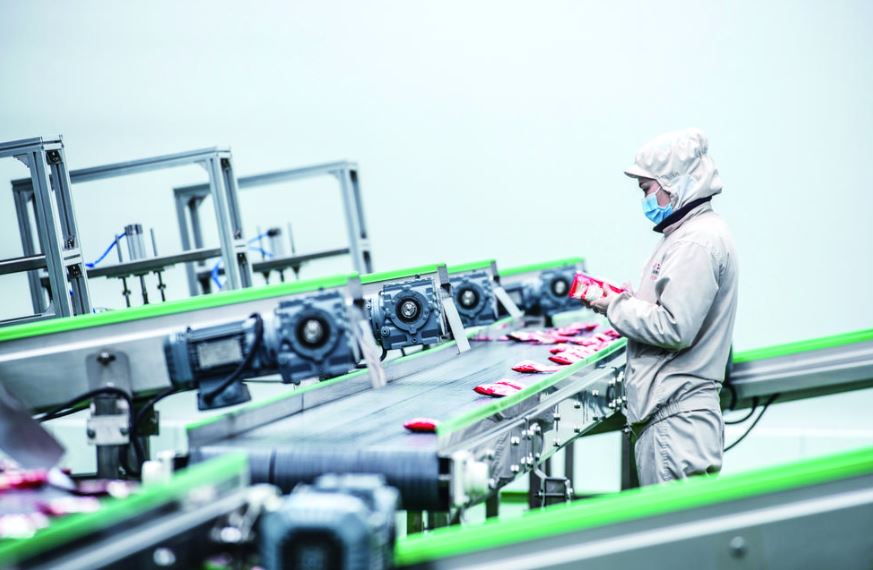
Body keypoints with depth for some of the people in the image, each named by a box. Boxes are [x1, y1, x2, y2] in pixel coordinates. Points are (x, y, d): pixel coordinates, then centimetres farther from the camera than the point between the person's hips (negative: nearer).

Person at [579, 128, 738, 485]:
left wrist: (615, 307, -11)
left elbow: (675, 328, -23)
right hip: (667, 412, 11)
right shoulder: (689, 233, 19)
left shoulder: (697, 242, -16)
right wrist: (627, 299, 11)